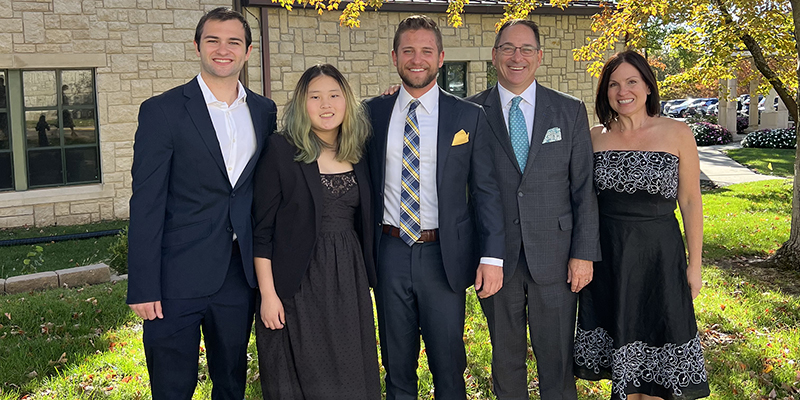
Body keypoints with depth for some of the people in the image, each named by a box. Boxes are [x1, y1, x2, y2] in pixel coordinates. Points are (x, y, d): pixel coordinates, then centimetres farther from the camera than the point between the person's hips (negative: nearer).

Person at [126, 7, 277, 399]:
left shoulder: (264, 111, 7)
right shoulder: (162, 110, -6)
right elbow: (146, 203, -9)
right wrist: (143, 287, -13)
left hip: (240, 274, 4)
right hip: (179, 277, -4)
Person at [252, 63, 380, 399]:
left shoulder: (357, 153, 6)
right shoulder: (281, 150, -9)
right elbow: (263, 229, -9)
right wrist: (267, 294, -12)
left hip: (349, 279, 5)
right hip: (300, 281, -4)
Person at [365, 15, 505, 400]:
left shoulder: (469, 116, 0)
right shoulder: (372, 113, 5)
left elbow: (486, 191, -2)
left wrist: (492, 256, -9)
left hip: (444, 254, -1)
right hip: (390, 252, 2)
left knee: (448, 365, 10)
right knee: (397, 364, 15)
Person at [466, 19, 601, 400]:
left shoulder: (570, 111, 3)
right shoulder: (472, 112, 1)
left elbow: (584, 187, 2)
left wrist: (584, 253, -3)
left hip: (554, 256, 0)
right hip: (497, 257, 0)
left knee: (557, 358, 10)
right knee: (506, 357, 14)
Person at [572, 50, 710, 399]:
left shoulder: (678, 134, -4)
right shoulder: (594, 137, 2)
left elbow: (690, 201, -2)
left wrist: (694, 264, -2)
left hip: (659, 254, -2)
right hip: (607, 255, 2)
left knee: (656, 349, 6)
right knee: (618, 340, 13)